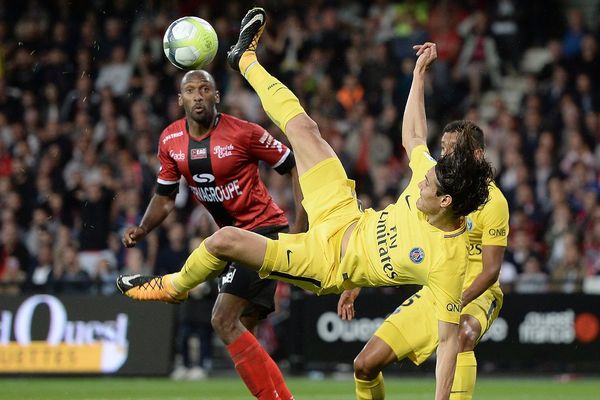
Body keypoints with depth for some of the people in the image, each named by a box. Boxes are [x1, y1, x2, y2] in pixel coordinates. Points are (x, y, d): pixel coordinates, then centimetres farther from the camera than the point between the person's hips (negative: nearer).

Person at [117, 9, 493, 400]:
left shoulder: (447, 262, -35)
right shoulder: (432, 177, -17)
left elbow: (449, 339, -29)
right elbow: (412, 137, 4)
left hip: (327, 263, -6)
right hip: (343, 217, 6)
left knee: (224, 239, -12)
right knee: (303, 128, 9)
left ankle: (174, 287, 23)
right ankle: (247, 60, 37)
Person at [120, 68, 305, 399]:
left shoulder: (244, 133, -16)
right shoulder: (170, 141, 2)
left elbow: (295, 168, -8)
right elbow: (165, 196, 14)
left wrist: (300, 228, -14)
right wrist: (142, 229, -5)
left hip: (264, 229, -8)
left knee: (224, 321, -19)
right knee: (240, 330, 9)